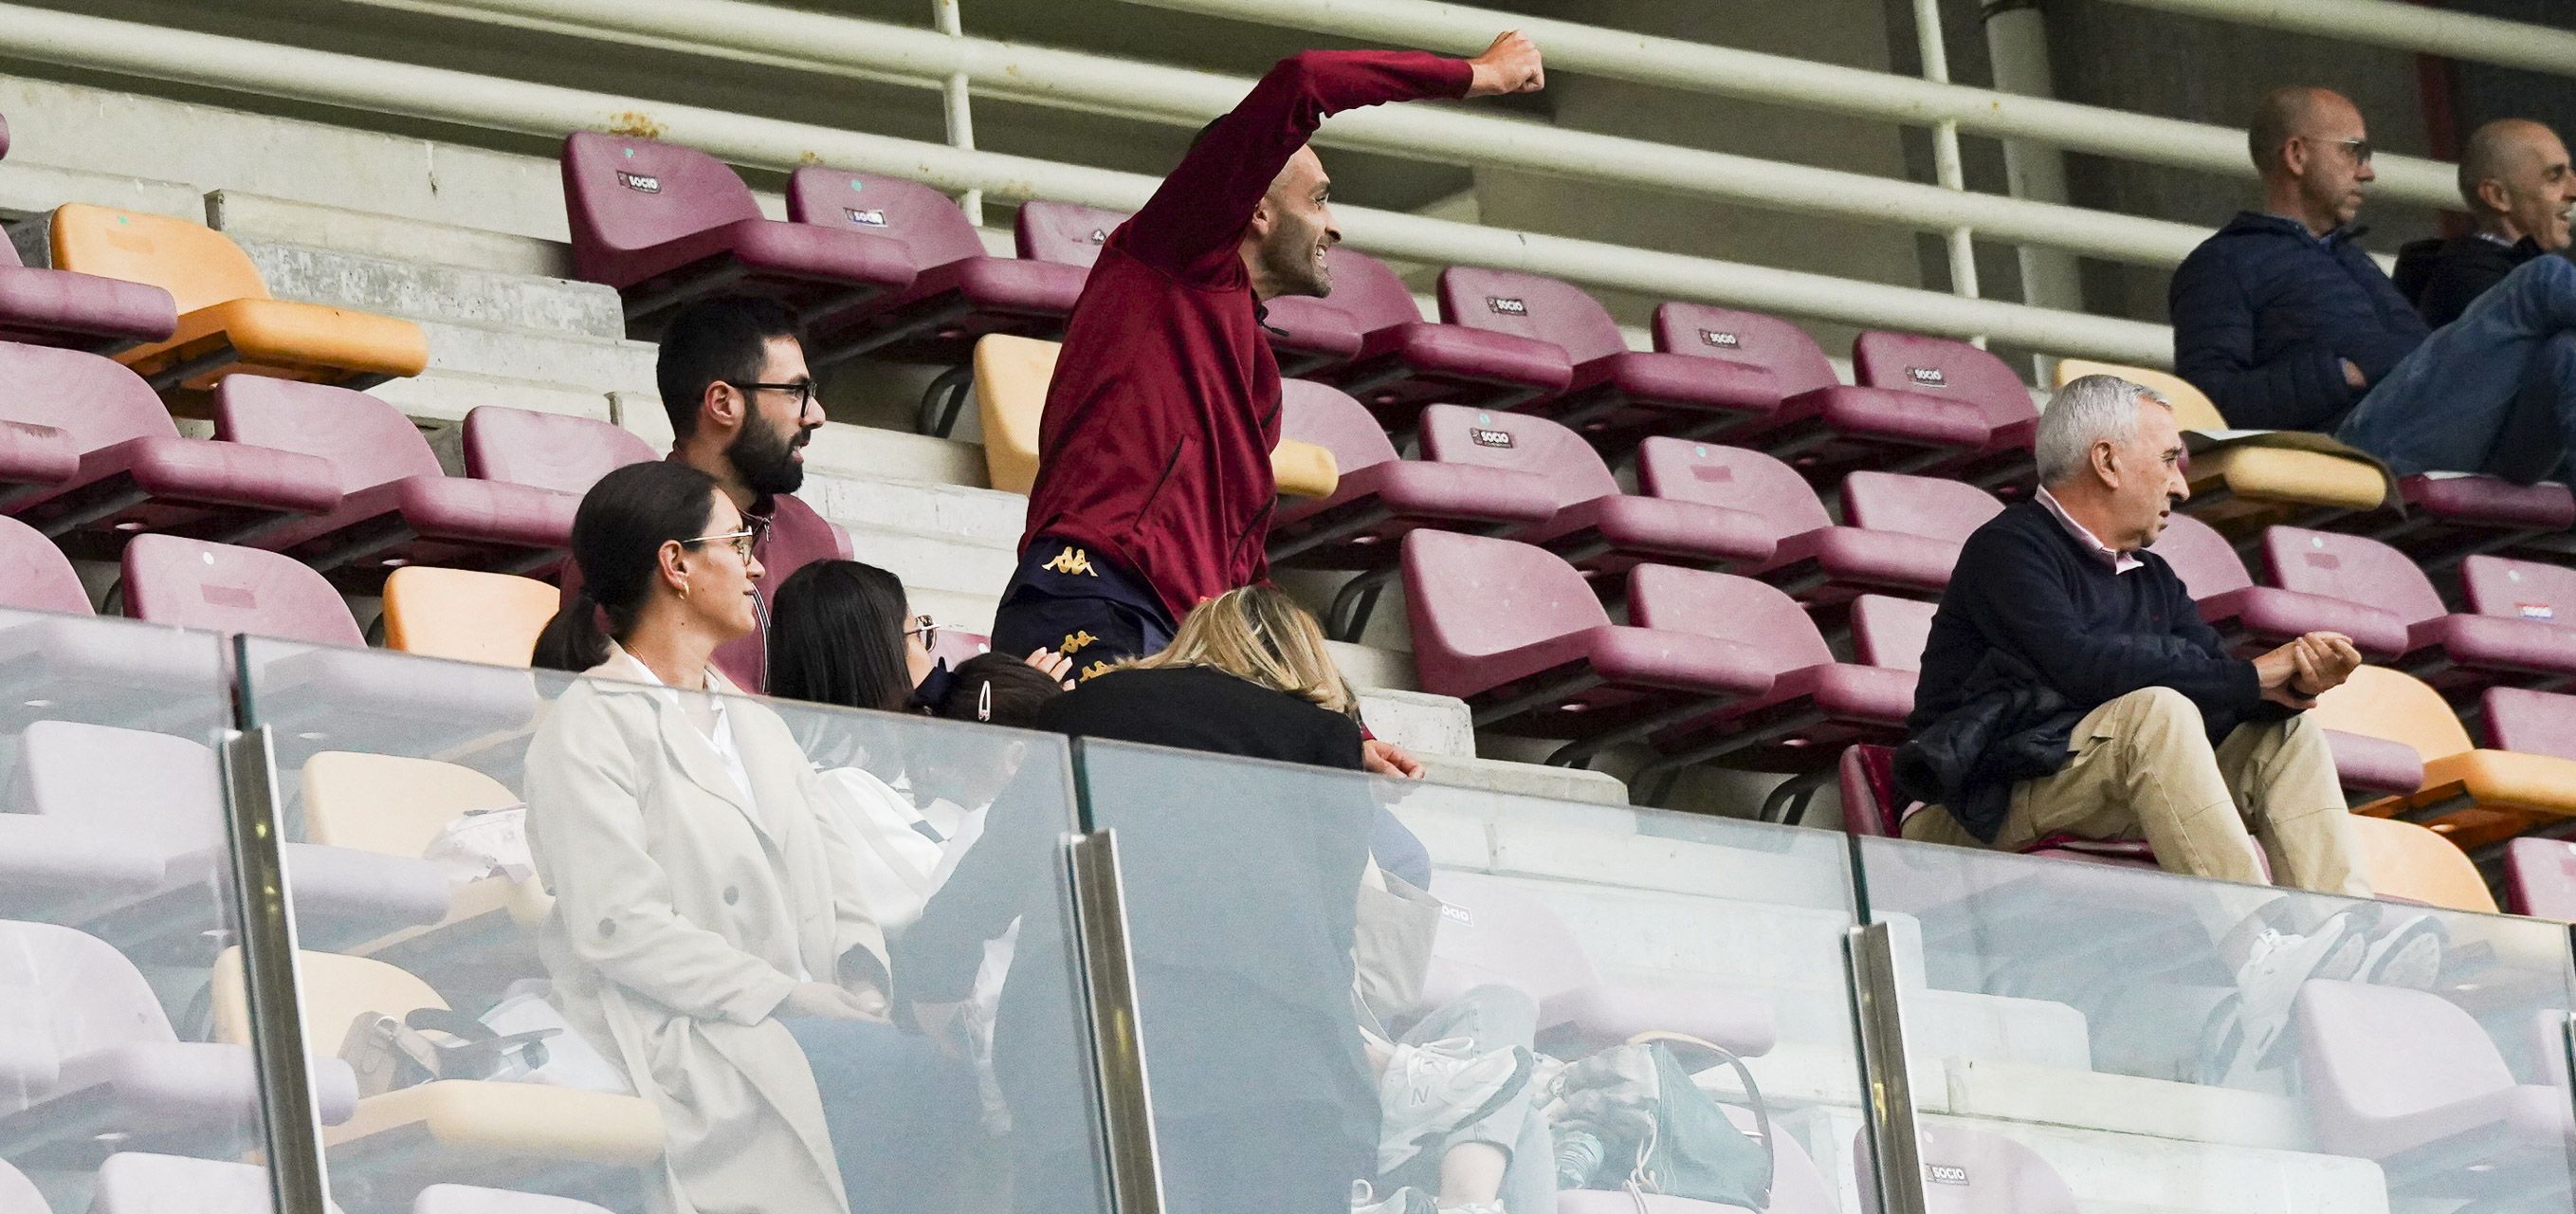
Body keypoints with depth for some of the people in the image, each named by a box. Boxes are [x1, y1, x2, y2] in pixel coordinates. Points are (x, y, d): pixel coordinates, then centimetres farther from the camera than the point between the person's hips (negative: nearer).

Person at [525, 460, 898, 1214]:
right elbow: (619, 927, -11)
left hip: (800, 1031, 7)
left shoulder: (758, 727, 27)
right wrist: (793, 999, -16)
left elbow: (842, 900, 19)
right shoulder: (589, 726, 1)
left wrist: (863, 994, -4)